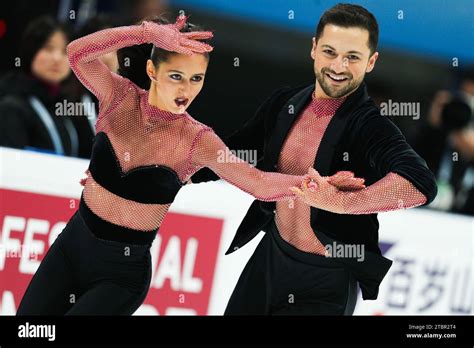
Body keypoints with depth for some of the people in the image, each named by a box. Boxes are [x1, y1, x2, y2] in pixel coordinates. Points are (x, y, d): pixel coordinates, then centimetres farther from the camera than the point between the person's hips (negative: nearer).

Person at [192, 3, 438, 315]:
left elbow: (422, 184, -41)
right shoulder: (284, 103, -2)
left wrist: (341, 201, -48)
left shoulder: (371, 127, -21)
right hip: (271, 254, 6)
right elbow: (233, 153, 15)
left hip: (327, 281, -6)